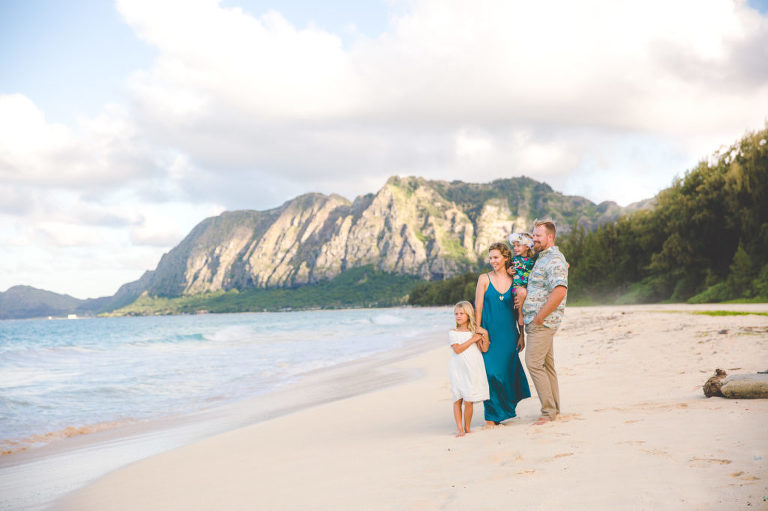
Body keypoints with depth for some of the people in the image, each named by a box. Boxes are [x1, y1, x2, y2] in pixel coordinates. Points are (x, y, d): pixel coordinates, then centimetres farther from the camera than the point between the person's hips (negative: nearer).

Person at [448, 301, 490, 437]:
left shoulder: (475, 331, 8)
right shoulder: (452, 332, 4)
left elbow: (484, 349, 4)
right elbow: (457, 349, -10)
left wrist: (485, 335, -9)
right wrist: (473, 339, -9)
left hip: (473, 370, 0)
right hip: (457, 370, 0)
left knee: (469, 401, -3)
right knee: (457, 399, -2)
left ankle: (467, 428, 11)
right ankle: (460, 429, 2)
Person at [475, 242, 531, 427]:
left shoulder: (514, 280, 7)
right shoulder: (484, 279, 1)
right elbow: (478, 308, -1)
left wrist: (521, 335, 7)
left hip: (508, 334, 2)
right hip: (489, 333, -2)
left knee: (507, 373, 2)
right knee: (491, 373, -7)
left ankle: (505, 410, 19)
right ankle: (492, 417, 2)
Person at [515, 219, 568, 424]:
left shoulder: (554, 260, -15)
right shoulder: (541, 257, 18)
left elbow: (559, 292, -27)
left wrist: (539, 317, -20)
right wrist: (525, 293, 7)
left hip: (542, 322, -10)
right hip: (535, 321, 10)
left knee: (534, 363, -11)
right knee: (546, 364, 12)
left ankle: (549, 410, -5)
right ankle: (554, 409, 18)